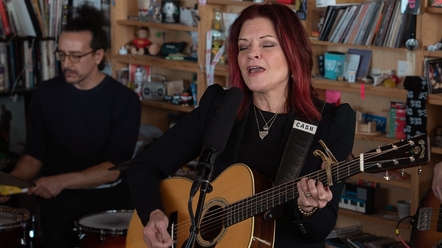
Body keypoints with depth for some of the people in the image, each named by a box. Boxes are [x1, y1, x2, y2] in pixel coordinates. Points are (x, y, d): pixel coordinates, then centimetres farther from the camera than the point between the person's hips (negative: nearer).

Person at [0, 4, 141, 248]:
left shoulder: (125, 100, -6)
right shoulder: (45, 94, 4)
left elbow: (114, 167, -12)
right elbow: (34, 154, 10)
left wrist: (62, 180, -25)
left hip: (111, 194, -1)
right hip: (62, 198, 1)